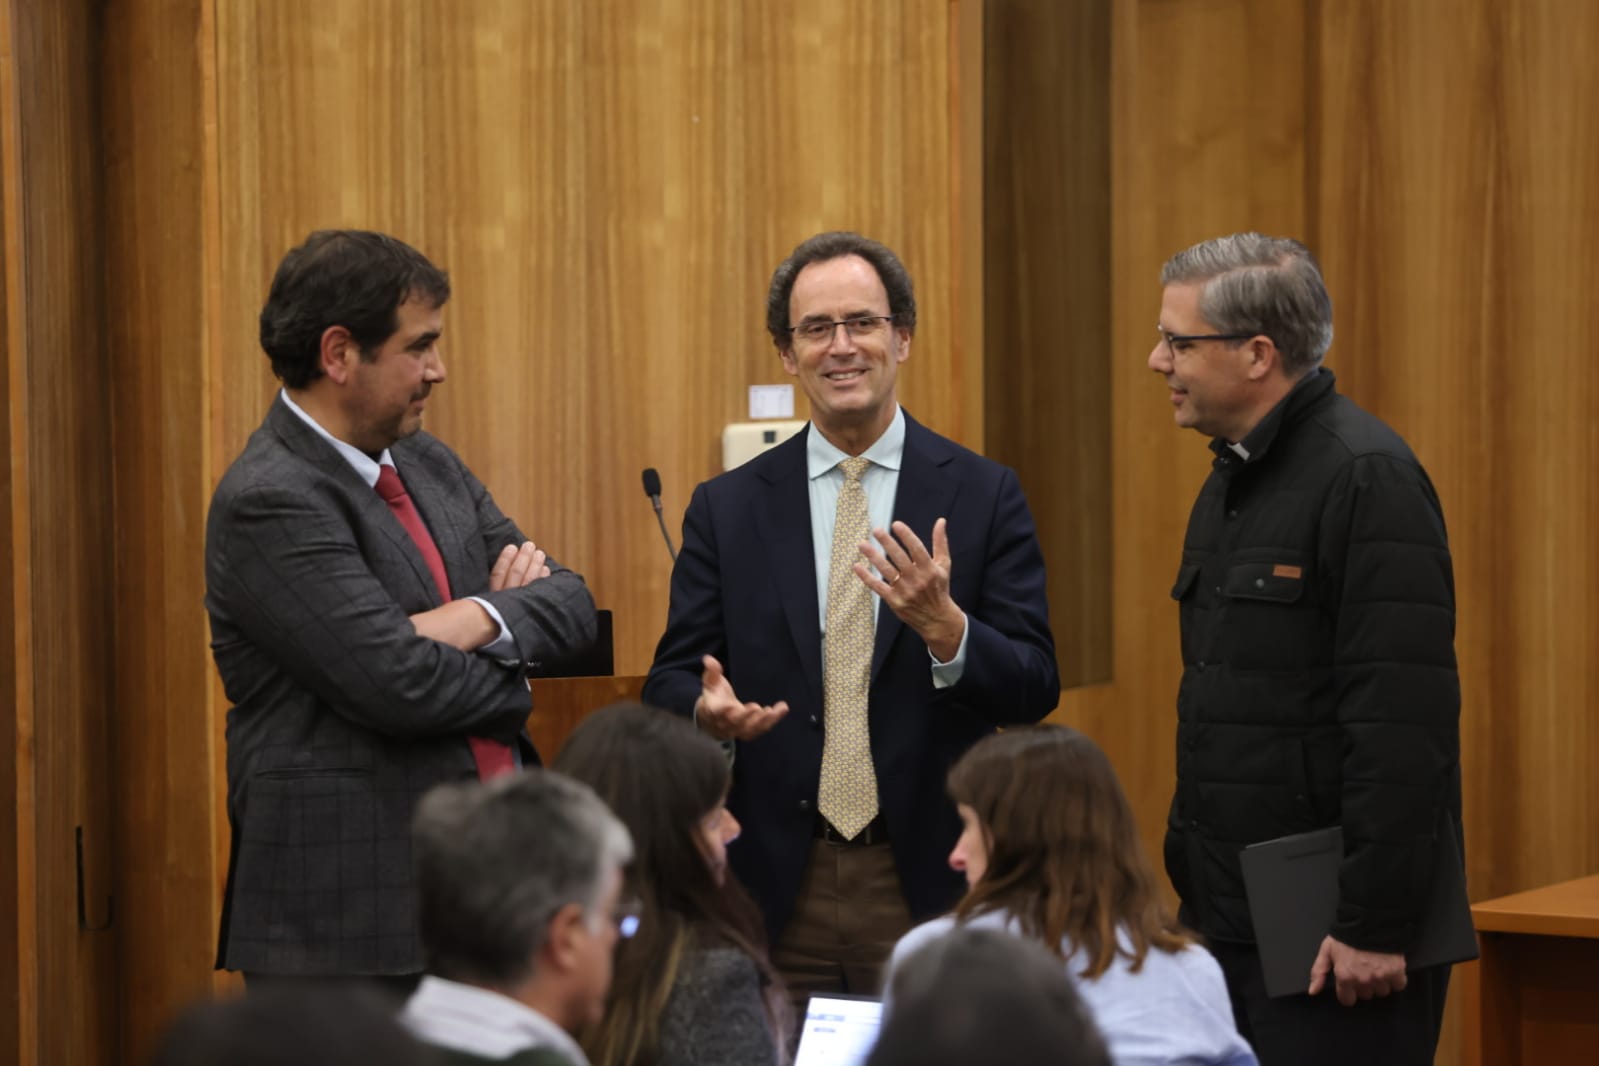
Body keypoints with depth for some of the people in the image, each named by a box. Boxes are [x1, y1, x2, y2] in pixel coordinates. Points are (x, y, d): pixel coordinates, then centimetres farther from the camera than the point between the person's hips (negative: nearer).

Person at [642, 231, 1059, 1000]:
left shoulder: (983, 495, 1)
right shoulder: (726, 507, 5)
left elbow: (1035, 688, -4)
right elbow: (669, 680, 5)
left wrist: (945, 628, -23)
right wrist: (708, 709, -18)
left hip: (931, 881, -1)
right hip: (778, 885, 1)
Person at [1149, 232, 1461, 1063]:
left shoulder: (1365, 479, -15)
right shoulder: (1233, 478, 14)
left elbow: (1403, 722, -20)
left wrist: (1374, 924, -21)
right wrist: (1198, 888, 15)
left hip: (1329, 931, -9)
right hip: (1231, 918, 9)